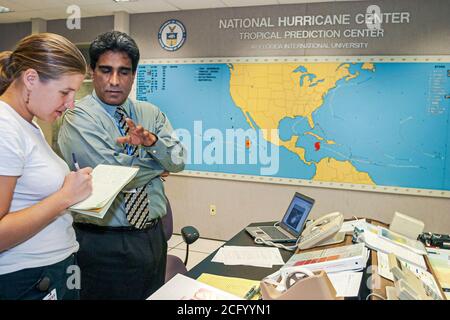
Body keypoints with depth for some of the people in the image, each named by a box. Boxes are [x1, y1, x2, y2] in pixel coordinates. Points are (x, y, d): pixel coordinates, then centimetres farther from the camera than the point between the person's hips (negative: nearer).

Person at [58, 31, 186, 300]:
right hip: (104, 244, -5)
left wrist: (152, 141, -24)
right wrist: (158, 165, -5)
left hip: (154, 236, 5)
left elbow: (178, 161, -5)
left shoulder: (151, 114, 6)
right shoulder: (78, 119, -9)